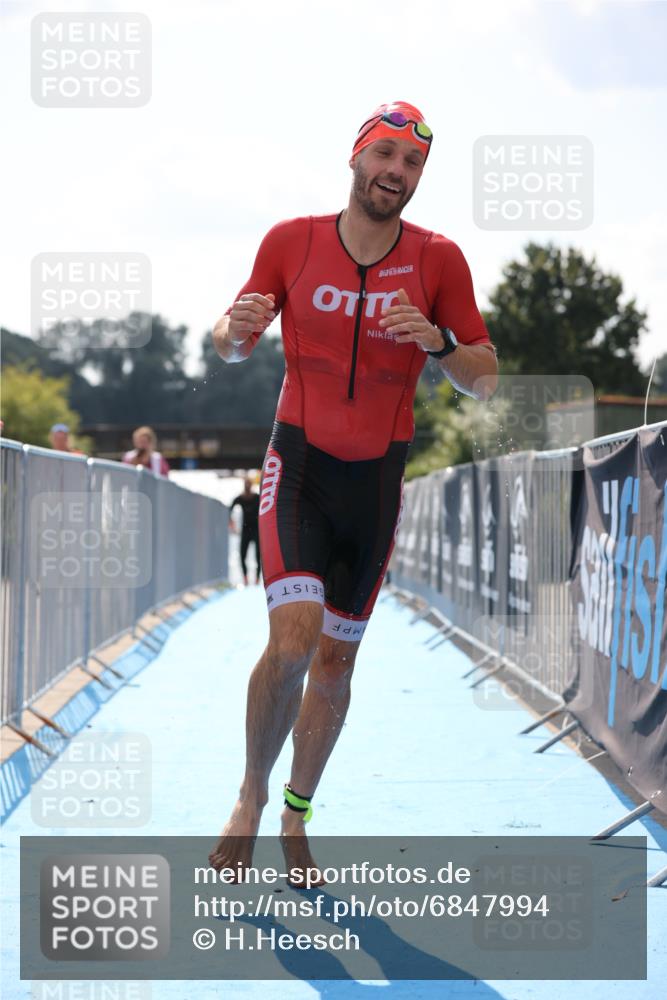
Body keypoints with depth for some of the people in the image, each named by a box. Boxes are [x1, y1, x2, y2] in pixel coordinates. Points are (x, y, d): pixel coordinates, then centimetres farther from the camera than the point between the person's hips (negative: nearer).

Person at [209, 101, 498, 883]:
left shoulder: (439, 260, -4)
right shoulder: (291, 243, -5)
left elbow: (485, 381, -1)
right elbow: (232, 347, 7)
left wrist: (438, 342, -21)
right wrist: (234, 328, -17)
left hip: (378, 477, 2)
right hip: (299, 463, -2)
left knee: (337, 658, 6)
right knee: (293, 640, -19)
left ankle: (295, 819, 23)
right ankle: (250, 800, 2)